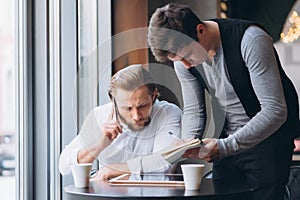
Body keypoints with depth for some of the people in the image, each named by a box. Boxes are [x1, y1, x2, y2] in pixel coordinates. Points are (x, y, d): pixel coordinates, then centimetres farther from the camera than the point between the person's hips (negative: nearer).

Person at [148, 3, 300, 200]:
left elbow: (275, 111, -27)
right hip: (228, 142, 5)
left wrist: (225, 147, -32)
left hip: (267, 138, -5)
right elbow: (193, 109, 4)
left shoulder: (252, 41, -25)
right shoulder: (183, 56, -6)